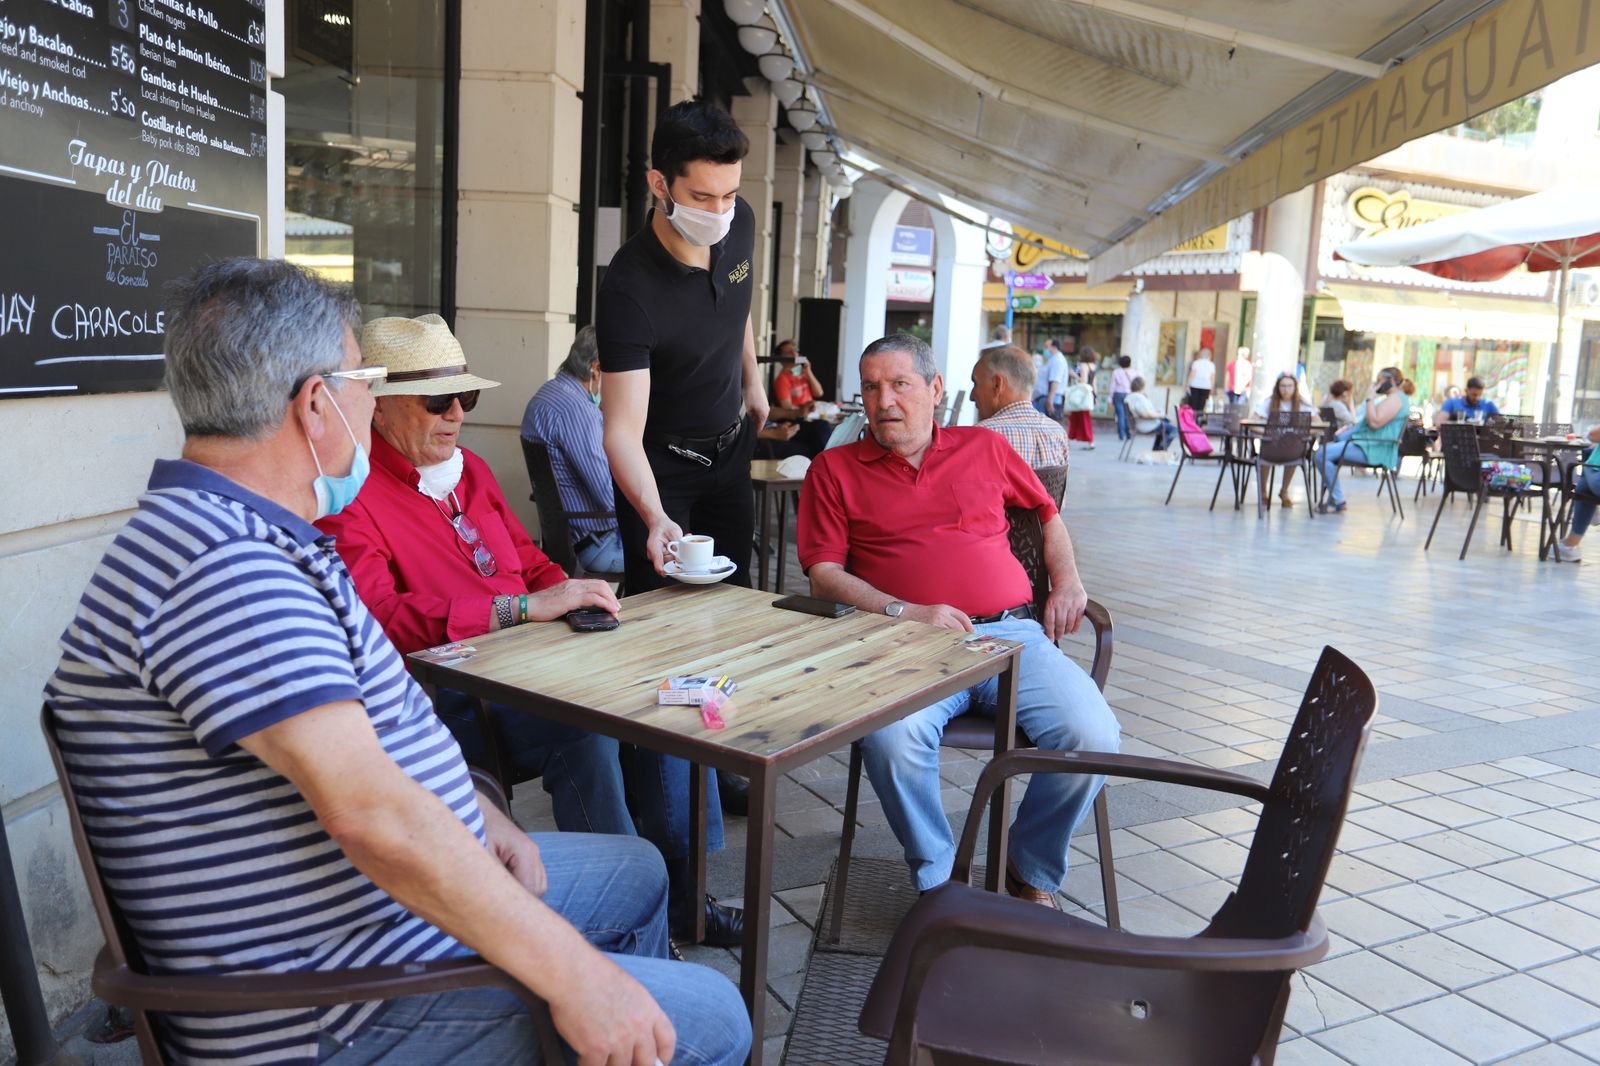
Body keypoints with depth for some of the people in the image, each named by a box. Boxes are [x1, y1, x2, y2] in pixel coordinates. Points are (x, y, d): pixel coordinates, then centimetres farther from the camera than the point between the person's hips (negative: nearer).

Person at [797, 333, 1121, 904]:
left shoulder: (984, 447, 20)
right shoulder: (835, 469, 13)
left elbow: (1047, 513, 34)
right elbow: (824, 575, 4)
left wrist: (1067, 581, 17)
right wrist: (903, 612, -11)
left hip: (1013, 632, 2)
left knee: (1092, 737, -22)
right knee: (894, 741, -34)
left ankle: (1031, 873, 7)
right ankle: (938, 882, -6)